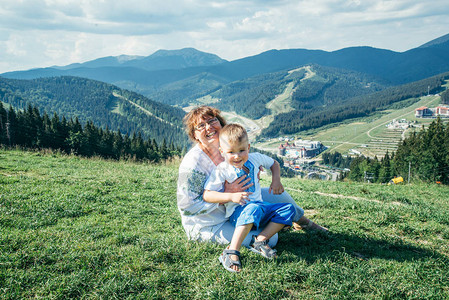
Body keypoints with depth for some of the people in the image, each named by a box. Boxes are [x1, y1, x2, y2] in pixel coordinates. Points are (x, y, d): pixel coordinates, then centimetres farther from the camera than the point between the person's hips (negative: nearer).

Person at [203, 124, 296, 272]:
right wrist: (232, 197, -27)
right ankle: (231, 253, -40)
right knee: (253, 209, -40)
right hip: (238, 212, -6)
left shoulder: (255, 159, 4)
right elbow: (206, 195, -16)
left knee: (288, 208, -9)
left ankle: (260, 240, -20)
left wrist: (276, 180, 6)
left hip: (261, 206, 7)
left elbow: (274, 163, 25)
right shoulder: (221, 170, -11)